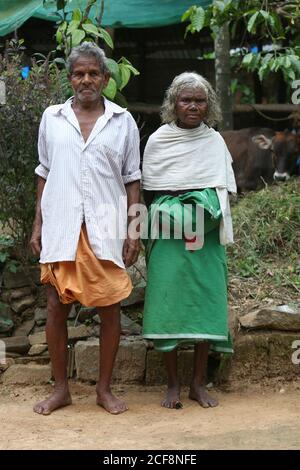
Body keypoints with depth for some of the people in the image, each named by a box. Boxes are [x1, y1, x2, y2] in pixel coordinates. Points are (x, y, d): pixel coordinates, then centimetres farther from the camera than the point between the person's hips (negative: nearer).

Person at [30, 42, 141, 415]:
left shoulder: (123, 121, 6)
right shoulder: (52, 118, 9)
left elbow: (132, 180, 8)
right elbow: (44, 175, 13)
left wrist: (133, 231, 1)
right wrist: (38, 225, 7)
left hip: (106, 228, -1)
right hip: (61, 227, 1)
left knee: (110, 308, 1)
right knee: (56, 306, 2)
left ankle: (104, 388, 14)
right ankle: (60, 388, 15)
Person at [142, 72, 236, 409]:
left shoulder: (215, 141, 8)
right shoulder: (158, 141, 3)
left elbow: (222, 191, 8)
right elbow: (148, 193, 5)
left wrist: (200, 220, -8)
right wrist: (178, 221, -7)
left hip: (206, 239, 2)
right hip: (167, 237, -2)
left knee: (206, 304, -1)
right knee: (168, 303, -4)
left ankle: (199, 382, 9)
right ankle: (173, 383, 5)